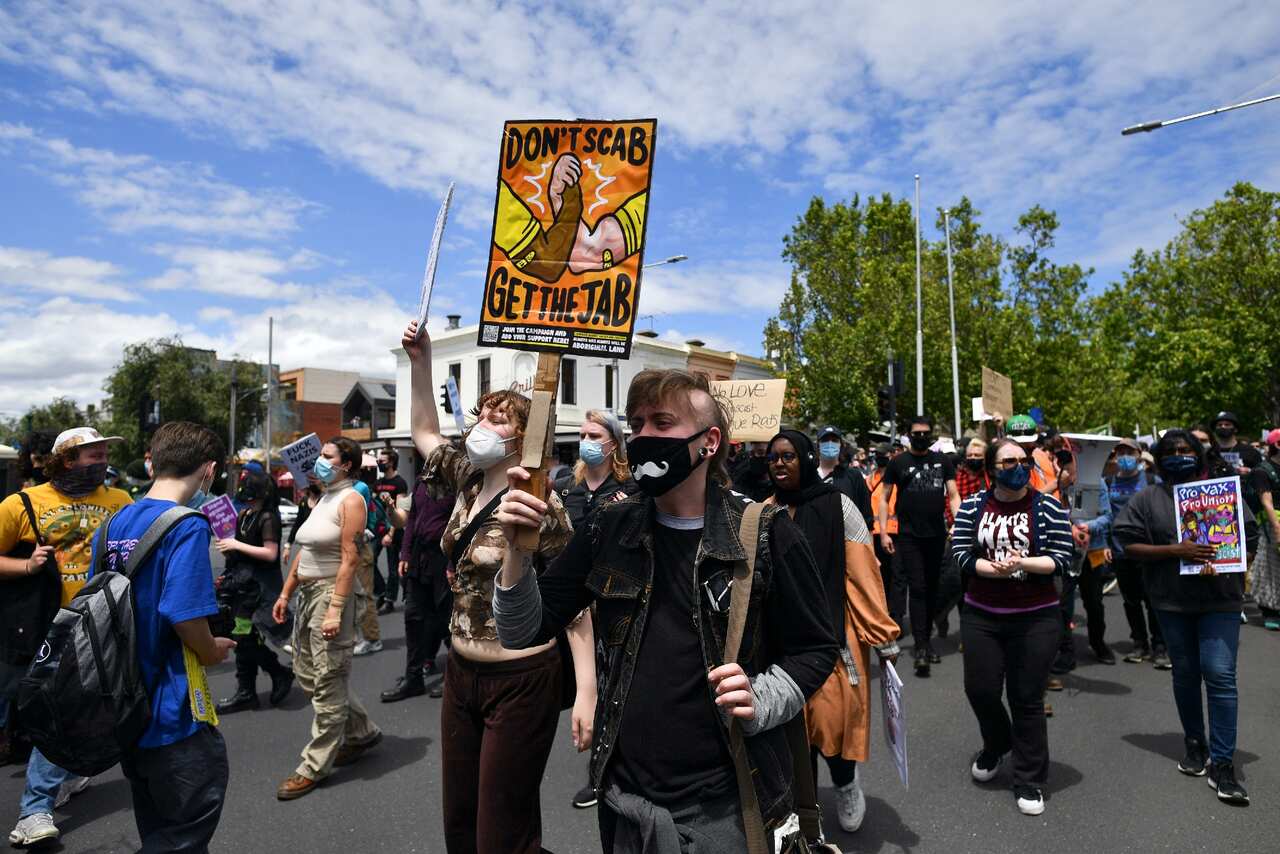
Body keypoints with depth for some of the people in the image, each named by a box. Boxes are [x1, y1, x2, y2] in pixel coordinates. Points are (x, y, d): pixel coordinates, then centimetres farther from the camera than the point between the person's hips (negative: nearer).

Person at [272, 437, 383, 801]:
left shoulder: (351, 500, -12)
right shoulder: (323, 498, 14)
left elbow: (349, 559, -17)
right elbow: (303, 553, 17)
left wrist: (335, 609, -22)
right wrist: (286, 594, 15)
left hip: (331, 592, -9)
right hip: (307, 593, 9)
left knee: (328, 682, 1)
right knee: (306, 673, 16)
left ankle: (314, 767, 13)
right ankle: (362, 732, 31)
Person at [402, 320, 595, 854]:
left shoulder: (538, 504, -18)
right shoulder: (469, 483, 3)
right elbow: (424, 432, 18)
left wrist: (586, 689, -20)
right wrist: (420, 361, 8)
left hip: (522, 681, -7)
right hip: (462, 674, 7)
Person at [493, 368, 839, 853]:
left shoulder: (765, 535, -12)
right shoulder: (611, 531, -2)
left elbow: (814, 650, -3)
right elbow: (523, 633, -2)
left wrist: (759, 701, -21)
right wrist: (518, 550, -19)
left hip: (724, 805, -3)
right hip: (623, 797, 4)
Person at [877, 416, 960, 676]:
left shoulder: (943, 461, 9)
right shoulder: (898, 463, 3)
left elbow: (953, 496, 8)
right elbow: (884, 498, 4)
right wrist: (883, 531, -4)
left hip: (937, 535, 3)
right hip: (909, 536, -3)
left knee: (932, 589, 11)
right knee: (917, 589, -7)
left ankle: (927, 640, 23)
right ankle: (920, 646, -6)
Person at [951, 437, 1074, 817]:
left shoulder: (1049, 507, -3)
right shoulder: (972, 506, 1)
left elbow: (1061, 558, -7)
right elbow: (960, 551, -4)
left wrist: (1023, 564, -23)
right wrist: (993, 569, -20)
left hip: (1035, 618, -2)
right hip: (980, 616, 2)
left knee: (1027, 699, 6)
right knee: (981, 690, 8)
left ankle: (1029, 780, 23)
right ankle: (996, 744, 41)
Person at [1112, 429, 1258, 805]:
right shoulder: (1147, 500, 2)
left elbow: (1248, 537, 8)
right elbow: (1129, 546, -3)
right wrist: (1175, 551, -16)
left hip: (1220, 599, 0)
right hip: (1173, 601, 1)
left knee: (1220, 674, -7)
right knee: (1185, 673, 13)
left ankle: (1222, 763, 2)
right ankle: (1195, 744, 31)